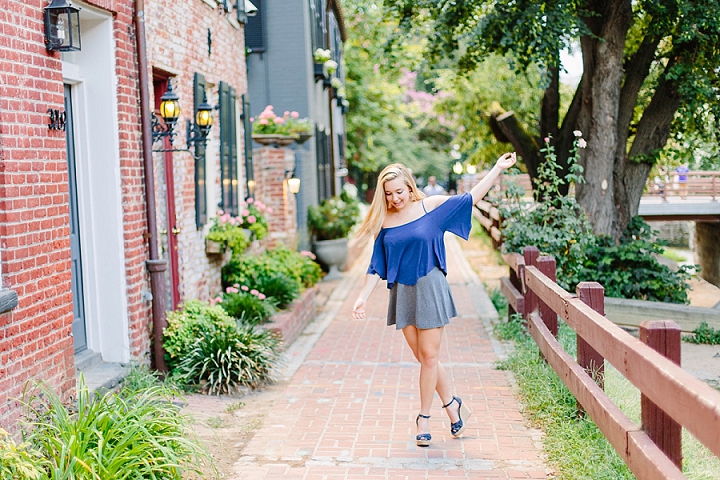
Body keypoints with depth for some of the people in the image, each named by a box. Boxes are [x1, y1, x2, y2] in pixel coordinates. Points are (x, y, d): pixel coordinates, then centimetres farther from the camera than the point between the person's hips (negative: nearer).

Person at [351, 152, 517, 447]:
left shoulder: (431, 206, -4)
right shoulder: (383, 222, 2)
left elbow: (471, 198, 4)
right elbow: (376, 265, 5)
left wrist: (498, 168, 3)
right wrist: (363, 297, -2)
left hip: (429, 288, -3)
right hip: (402, 292, 3)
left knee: (429, 356, 0)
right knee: (422, 357, 8)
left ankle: (423, 418, 13)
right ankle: (453, 406, 26)